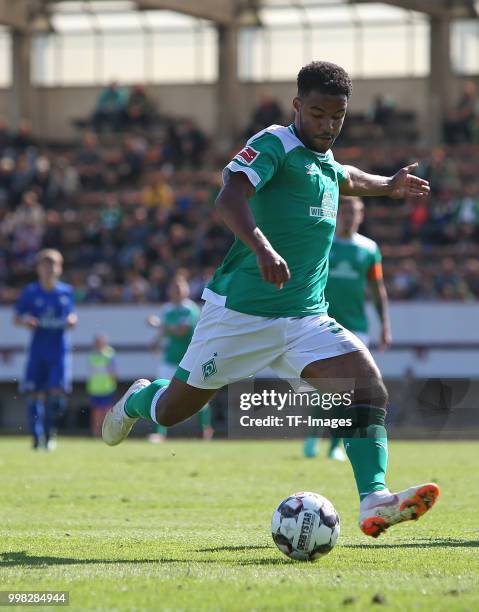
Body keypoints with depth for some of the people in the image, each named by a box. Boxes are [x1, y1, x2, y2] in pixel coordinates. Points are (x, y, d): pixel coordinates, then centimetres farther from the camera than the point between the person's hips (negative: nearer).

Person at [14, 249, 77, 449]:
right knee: (35, 393, -2)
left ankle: (49, 431, 6)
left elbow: (71, 315, 15)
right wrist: (26, 321, -16)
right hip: (38, 348, 0)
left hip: (60, 348, 0)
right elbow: (17, 318, 5)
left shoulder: (66, 292, 5)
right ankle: (37, 435, 8)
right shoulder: (31, 292, 1)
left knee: (57, 391, -11)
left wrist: (71, 320, -7)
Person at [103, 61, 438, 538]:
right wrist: (262, 247, -46)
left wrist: (388, 185, 44)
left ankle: (374, 502, -27)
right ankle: (137, 399, 44)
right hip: (240, 313, -6)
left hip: (305, 319, 6)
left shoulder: (325, 162, 13)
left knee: (368, 389, -19)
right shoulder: (275, 144, -12)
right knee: (171, 411, 8)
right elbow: (229, 199, -31)